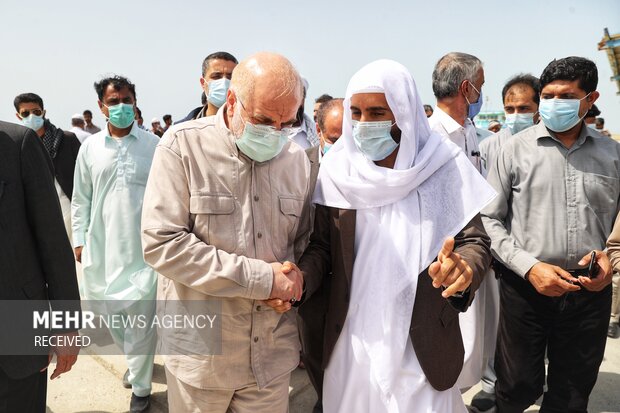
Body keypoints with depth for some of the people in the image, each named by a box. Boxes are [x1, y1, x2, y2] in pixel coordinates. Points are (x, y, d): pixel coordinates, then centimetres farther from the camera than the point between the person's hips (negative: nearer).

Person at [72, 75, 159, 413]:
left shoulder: (153, 145, -3)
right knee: (113, 315, 16)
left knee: (140, 319, 1)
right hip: (102, 246, 3)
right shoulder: (90, 147, 5)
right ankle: (134, 361, 41)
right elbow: (81, 199, 10)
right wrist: (79, 239, 7)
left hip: (143, 246, -3)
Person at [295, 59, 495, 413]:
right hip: (350, 341, 2)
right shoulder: (338, 168, -4)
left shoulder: (444, 165, -8)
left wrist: (464, 268, -26)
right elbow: (322, 244, 1)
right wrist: (302, 277, -19)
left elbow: (475, 241, -4)